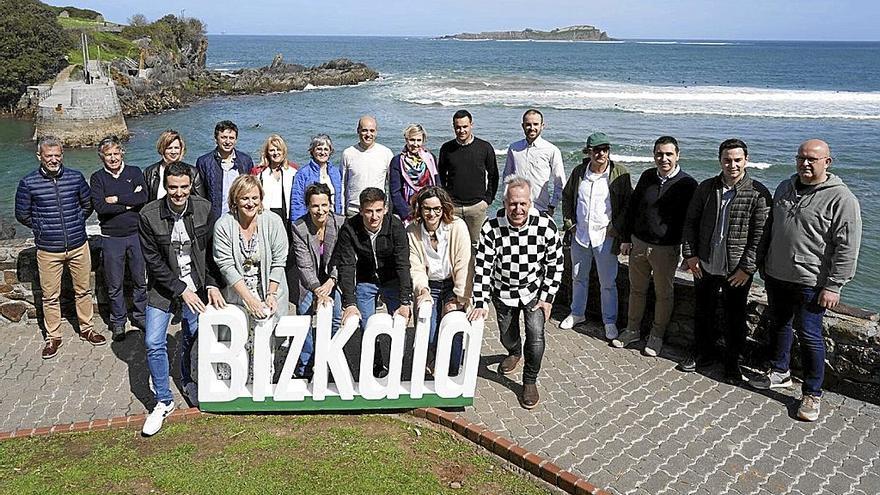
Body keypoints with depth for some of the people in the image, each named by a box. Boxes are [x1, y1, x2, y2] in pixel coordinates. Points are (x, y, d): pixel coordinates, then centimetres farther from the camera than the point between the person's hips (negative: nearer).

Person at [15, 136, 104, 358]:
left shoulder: (76, 177, -2)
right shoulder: (28, 183, -7)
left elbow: (88, 205, 13)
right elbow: (22, 215, 4)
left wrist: (76, 223, 7)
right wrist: (42, 227, 3)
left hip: (78, 246, 2)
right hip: (48, 250, -1)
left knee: (83, 290, 13)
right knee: (50, 296, 9)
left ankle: (86, 328, 31)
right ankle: (53, 337, 24)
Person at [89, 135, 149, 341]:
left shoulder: (134, 172, 3)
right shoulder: (97, 178, -1)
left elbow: (143, 198, -12)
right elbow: (100, 207, -14)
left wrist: (117, 199, -13)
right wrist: (130, 202, -13)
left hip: (136, 234, 1)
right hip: (111, 238, -1)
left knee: (140, 280, 11)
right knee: (114, 285, 9)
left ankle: (139, 316, 29)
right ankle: (118, 322, 25)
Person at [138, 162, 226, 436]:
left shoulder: (204, 208, -10)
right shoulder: (149, 215, -16)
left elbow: (211, 251, -1)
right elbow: (154, 261, -13)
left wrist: (212, 284, -11)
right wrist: (181, 290, -18)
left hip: (197, 287, 2)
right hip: (163, 288, -1)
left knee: (191, 339, 13)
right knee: (154, 344, -5)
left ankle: (187, 381, 41)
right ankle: (163, 401, 10)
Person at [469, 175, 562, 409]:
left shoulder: (545, 225, -23)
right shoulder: (492, 228, -24)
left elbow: (555, 263, -11)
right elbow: (482, 267, -19)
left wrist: (547, 298, -11)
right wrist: (480, 303, -22)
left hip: (534, 289, -1)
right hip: (503, 291, 1)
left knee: (535, 334, -14)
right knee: (507, 335, 18)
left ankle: (530, 381, 10)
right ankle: (514, 353, 55)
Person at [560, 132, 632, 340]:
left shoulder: (620, 174, -8)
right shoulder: (579, 172, 3)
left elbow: (629, 203, -5)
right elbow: (567, 196, 14)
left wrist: (616, 227, -10)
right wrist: (569, 222, 7)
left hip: (605, 237, -4)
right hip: (580, 234, 4)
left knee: (608, 282, 3)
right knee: (579, 277, 18)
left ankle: (610, 321, 16)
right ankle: (577, 313, 35)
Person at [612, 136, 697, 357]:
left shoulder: (687, 184, -10)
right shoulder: (647, 177, 2)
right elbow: (632, 208, 9)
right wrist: (626, 239, 7)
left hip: (666, 249, -4)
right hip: (638, 244, 4)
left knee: (663, 294, 10)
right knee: (637, 289, 15)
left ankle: (657, 336, 25)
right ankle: (632, 330, 31)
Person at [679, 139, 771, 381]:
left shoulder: (758, 193, -10)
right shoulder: (706, 188, 1)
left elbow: (760, 234, -11)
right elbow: (690, 222, 7)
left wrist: (747, 268, -14)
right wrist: (690, 254, -2)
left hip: (737, 271, -3)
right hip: (704, 267, 4)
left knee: (735, 318, 10)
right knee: (703, 312, 18)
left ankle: (732, 362, 28)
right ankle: (703, 354, 37)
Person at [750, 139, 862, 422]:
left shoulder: (841, 198, -12)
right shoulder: (785, 188, 9)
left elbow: (847, 247, -15)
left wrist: (833, 286, -17)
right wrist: (765, 266, 18)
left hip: (810, 282, -6)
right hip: (776, 276, 6)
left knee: (809, 335, -1)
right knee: (778, 325, 18)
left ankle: (812, 394, 12)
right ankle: (779, 373, 37)